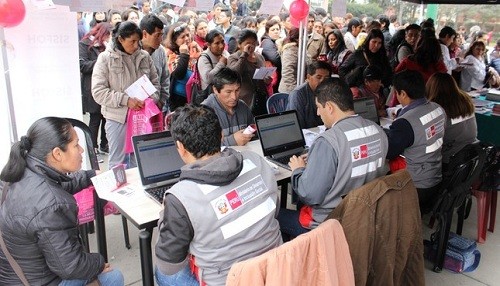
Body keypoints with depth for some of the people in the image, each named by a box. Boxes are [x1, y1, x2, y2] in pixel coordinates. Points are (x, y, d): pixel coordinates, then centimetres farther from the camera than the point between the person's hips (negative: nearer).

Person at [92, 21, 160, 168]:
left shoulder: (144, 56, 4)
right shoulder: (106, 58, -5)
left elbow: (155, 83, 12)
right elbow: (98, 92, -10)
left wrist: (151, 100, -8)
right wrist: (126, 100, -20)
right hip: (118, 117, -3)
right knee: (118, 163, 8)